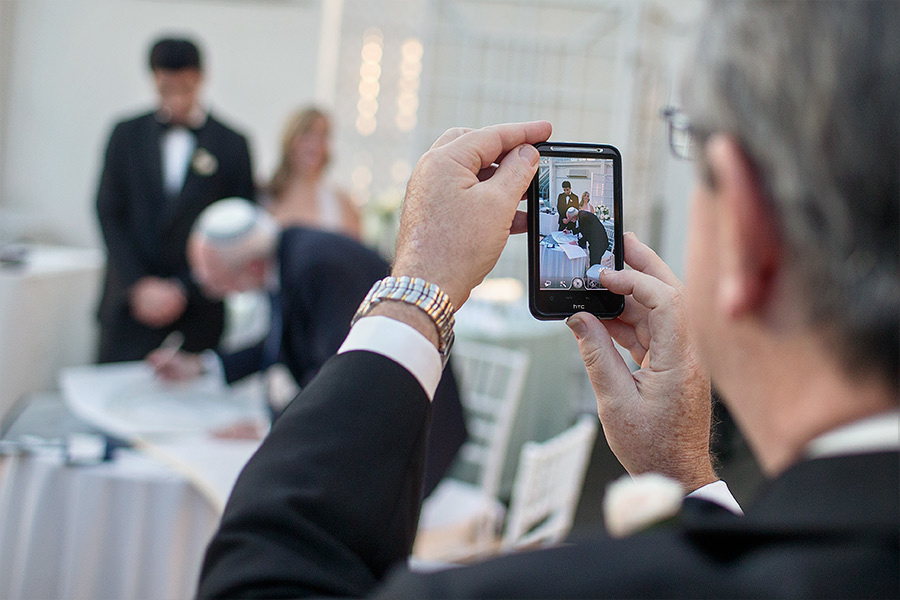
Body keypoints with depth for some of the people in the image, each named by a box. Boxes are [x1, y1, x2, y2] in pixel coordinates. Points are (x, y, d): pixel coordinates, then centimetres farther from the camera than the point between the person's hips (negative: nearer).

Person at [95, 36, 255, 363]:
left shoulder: (232, 145, 1)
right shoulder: (127, 134, 8)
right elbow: (109, 214, 5)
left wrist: (182, 289, -7)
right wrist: (140, 285, -6)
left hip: (198, 307, -2)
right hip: (131, 300, 2)